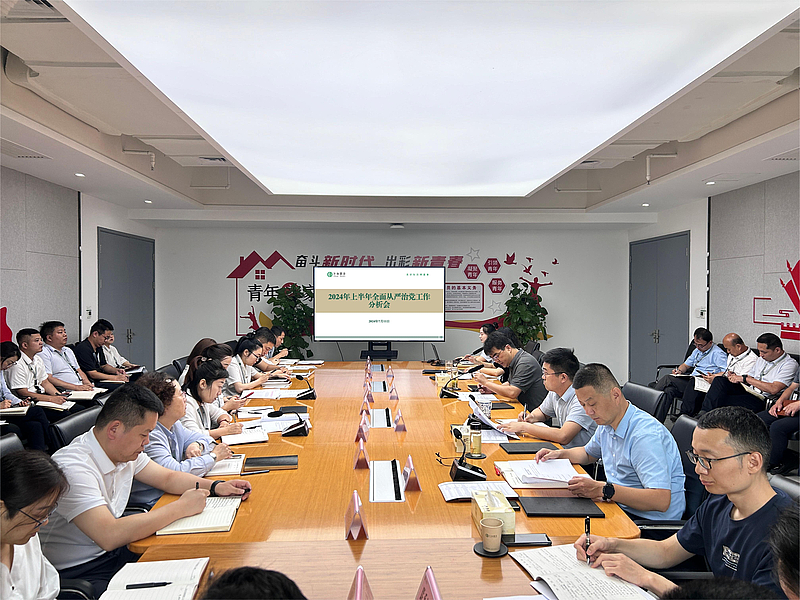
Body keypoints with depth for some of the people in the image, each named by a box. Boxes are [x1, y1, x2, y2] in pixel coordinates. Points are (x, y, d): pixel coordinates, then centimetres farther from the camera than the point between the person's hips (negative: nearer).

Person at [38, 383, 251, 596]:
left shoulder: (125, 450, 0)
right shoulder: (73, 468, -27)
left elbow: (167, 478, 14)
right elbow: (109, 535, -36)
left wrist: (216, 487, -2)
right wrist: (180, 507, -28)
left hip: (115, 551, 8)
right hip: (77, 573, -8)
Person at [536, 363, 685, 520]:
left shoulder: (646, 435, -24)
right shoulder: (606, 423, 6)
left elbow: (661, 500, -33)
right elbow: (589, 453, 29)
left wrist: (603, 490, -35)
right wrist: (559, 454, 10)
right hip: (620, 507, 8)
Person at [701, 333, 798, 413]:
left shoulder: (790, 364, -7)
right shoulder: (761, 359, 19)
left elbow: (773, 389, -18)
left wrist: (745, 378, -14)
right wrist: (734, 377, -1)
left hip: (760, 400, -8)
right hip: (746, 391, 8)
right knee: (720, 380, -20)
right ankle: (704, 413, -26)